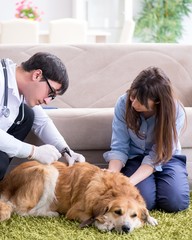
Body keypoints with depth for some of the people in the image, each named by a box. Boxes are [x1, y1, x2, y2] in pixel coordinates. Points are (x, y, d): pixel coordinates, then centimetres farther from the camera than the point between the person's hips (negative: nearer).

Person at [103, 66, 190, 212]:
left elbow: (156, 156, -23)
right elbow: (119, 148, -15)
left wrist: (128, 183, -37)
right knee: (144, 200, -26)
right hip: (135, 158, 0)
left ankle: (157, 182, 9)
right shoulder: (124, 103, -20)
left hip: (165, 158, 0)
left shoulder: (175, 112, -23)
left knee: (176, 202, -24)